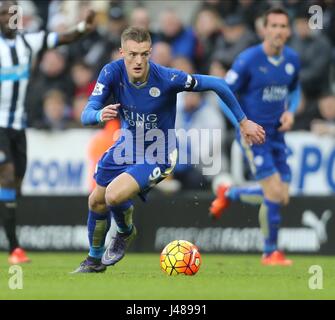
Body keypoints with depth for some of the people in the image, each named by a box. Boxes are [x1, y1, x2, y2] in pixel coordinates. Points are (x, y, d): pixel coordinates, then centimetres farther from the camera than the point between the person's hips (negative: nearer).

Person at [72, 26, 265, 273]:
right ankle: (95, 259, 43)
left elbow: (216, 84, -19)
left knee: (114, 195, -25)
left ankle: (126, 232, 11)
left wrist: (243, 121, -13)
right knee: (96, 201, 15)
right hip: (128, 145, 5)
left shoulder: (167, 78, -30)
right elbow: (86, 115, -24)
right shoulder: (113, 72, -20)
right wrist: (99, 115, -49)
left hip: (158, 155, -5)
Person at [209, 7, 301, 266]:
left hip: (277, 135, 6)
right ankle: (271, 252, 4)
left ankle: (229, 195, 32)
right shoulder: (249, 60, -15)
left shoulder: (292, 59, 2)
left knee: (281, 199, 6)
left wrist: (291, 112, 1)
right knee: (274, 193, -14)